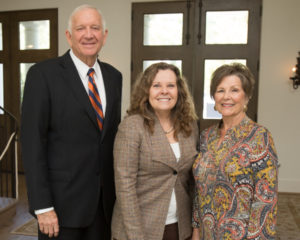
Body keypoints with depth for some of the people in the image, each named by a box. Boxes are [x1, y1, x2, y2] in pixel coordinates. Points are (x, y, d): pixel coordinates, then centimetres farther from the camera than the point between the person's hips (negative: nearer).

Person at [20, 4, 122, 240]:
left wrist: (118, 190, 10)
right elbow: (32, 143, -12)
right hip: (63, 201, -4)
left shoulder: (113, 76, 7)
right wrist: (42, 207, -14)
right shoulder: (43, 74, -9)